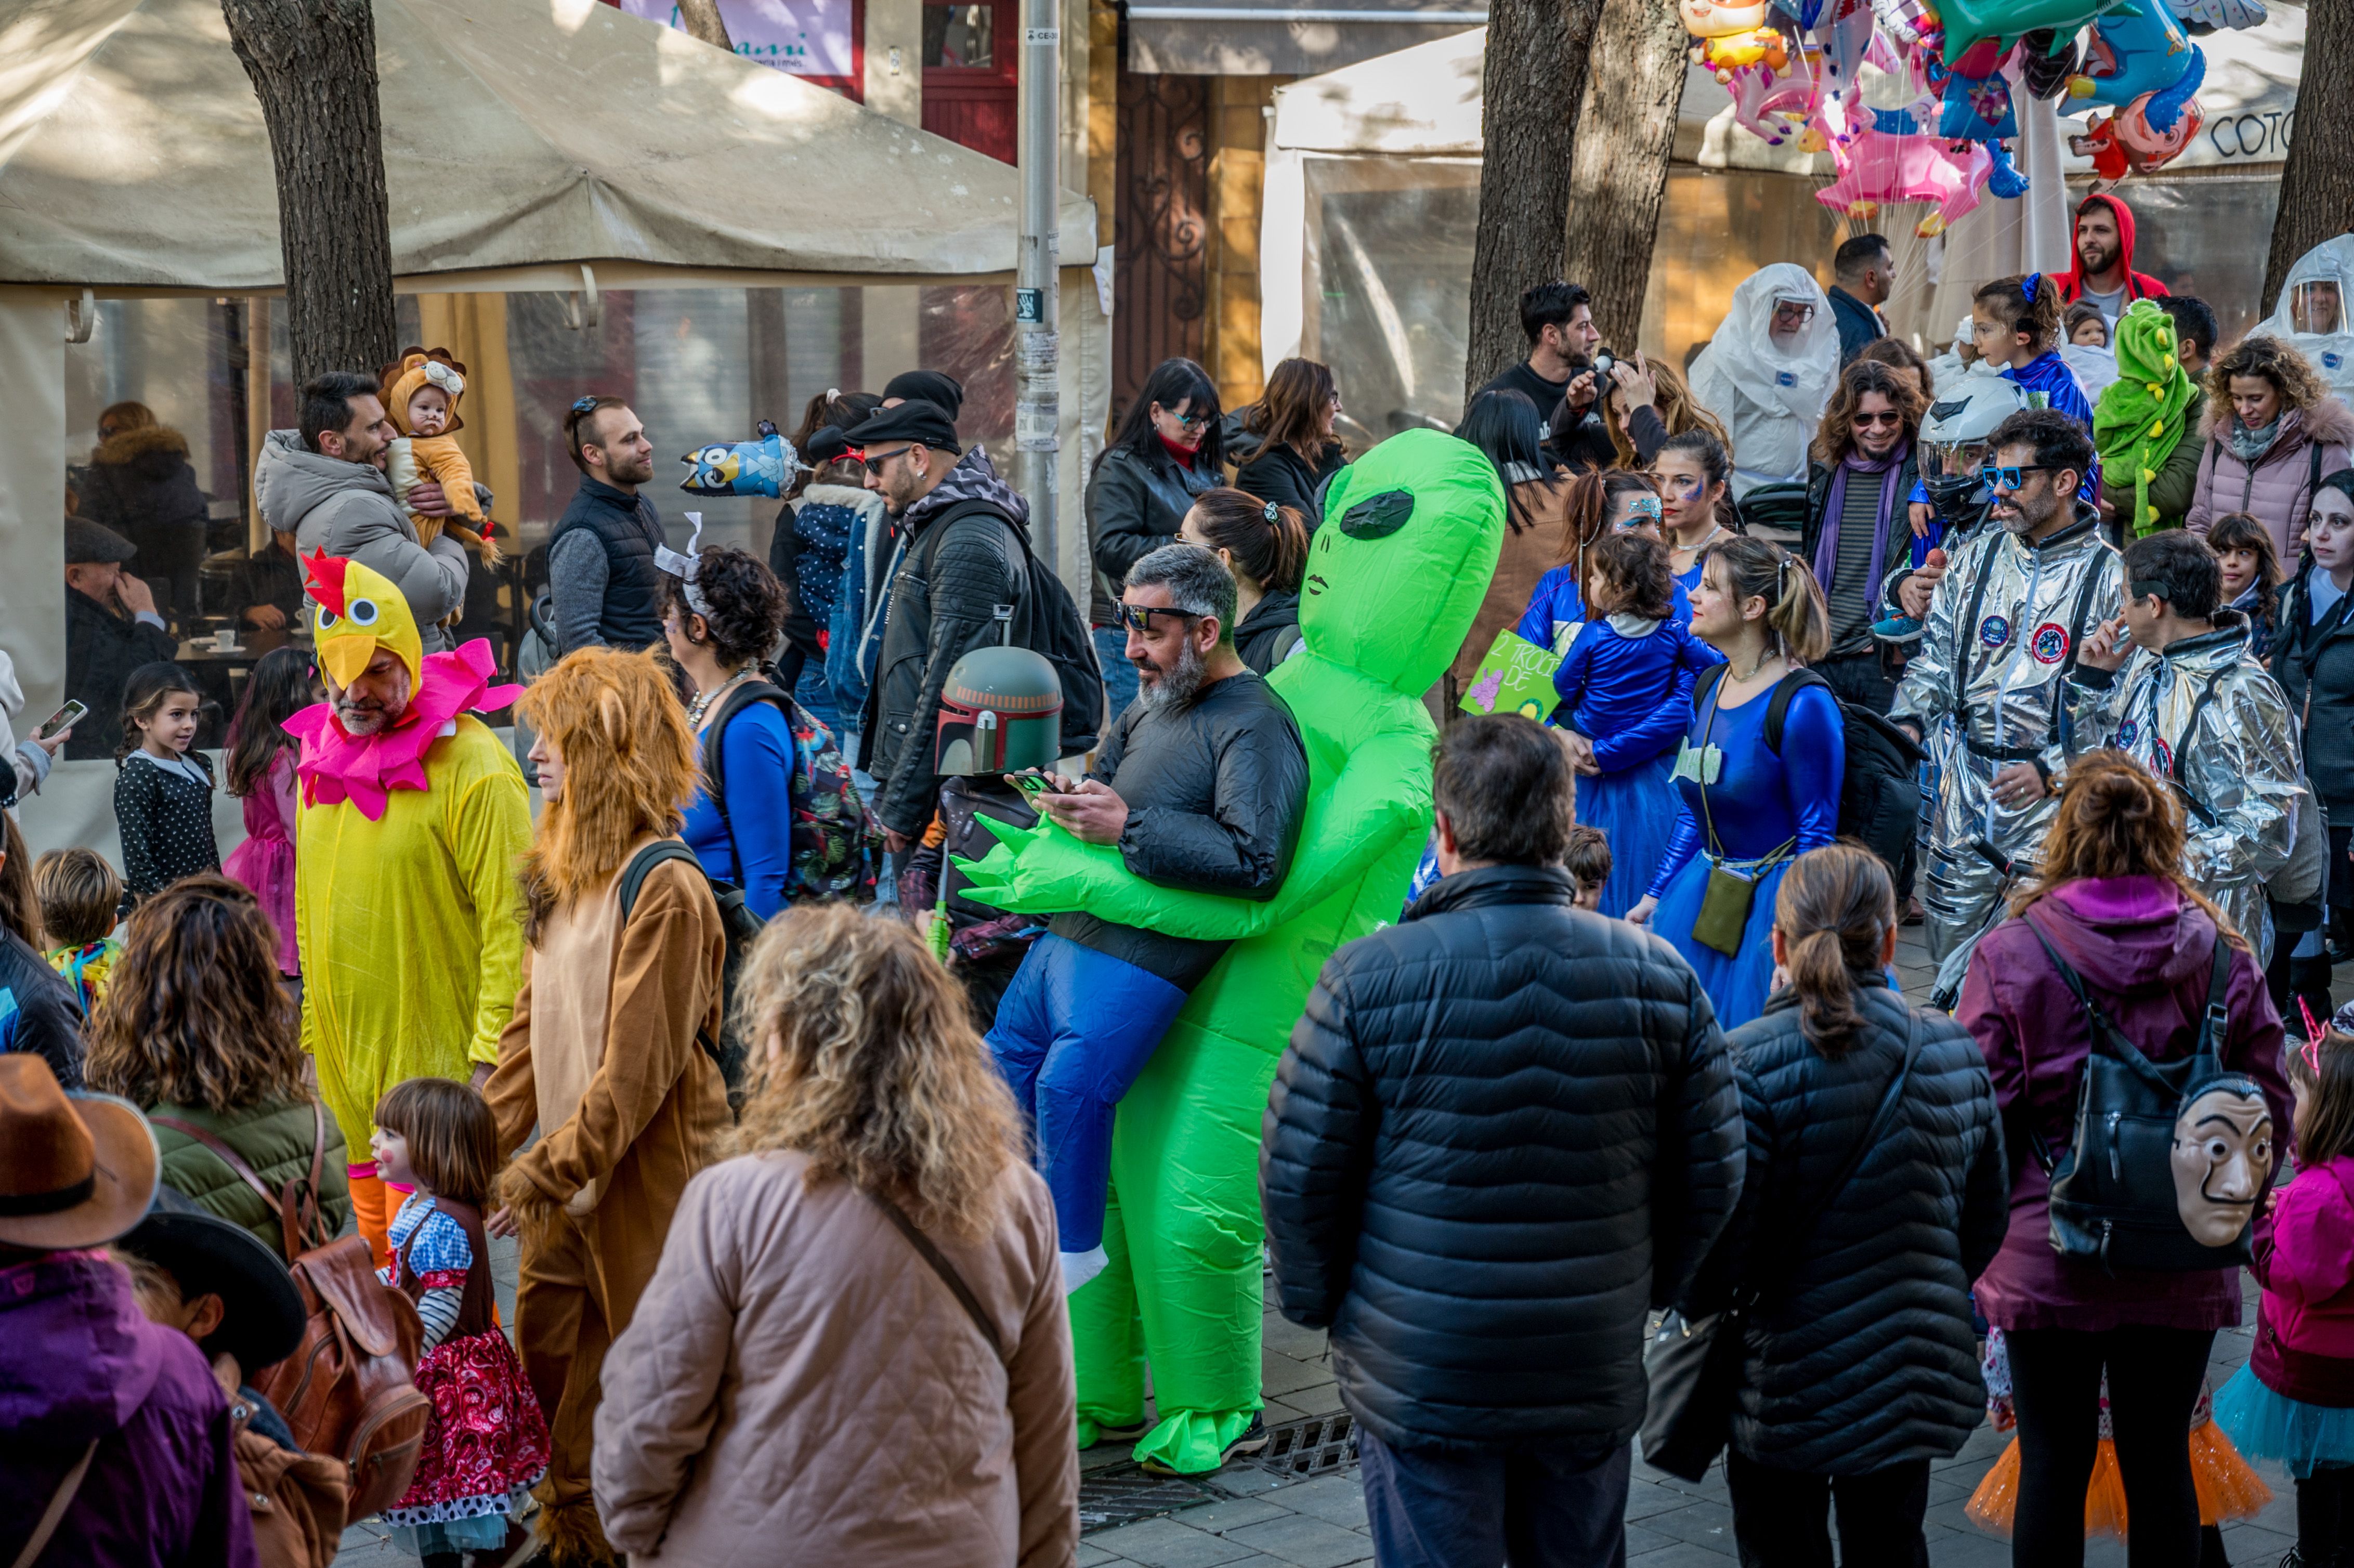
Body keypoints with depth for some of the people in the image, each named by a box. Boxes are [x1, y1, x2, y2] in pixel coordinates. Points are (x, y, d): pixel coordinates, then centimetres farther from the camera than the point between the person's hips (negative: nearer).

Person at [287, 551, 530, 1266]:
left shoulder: (472, 766, -12)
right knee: (379, 1240, 13)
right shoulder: (322, 761, 11)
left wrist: (492, 1053, -20)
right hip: (348, 1059, 7)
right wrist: (314, 1036, 18)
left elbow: (510, 921, -15)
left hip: (437, 1063, -7)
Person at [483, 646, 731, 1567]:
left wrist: (541, 1175, -17)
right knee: (549, 1383, 14)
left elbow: (636, 1072, -20)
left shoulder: (664, 892, -18)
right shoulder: (561, 878, 9)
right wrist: (482, 1149, 7)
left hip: (644, 1187, -8)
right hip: (567, 1191, 8)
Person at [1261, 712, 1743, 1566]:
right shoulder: (1658, 976, -3)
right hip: (1594, 1370, 3)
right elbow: (1710, 1177, 4)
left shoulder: (1370, 977, -12)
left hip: (1420, 1377, -3)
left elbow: (1299, 1174, -7)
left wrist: (1317, 1303, 10)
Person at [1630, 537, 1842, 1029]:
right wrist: (1655, 897, 15)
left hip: (1772, 897, -7)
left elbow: (1816, 837, -14)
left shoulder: (1803, 705, -17)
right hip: (1702, 889, 7)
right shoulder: (1710, 688, 7)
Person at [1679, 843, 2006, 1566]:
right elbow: (1987, 1218, 10)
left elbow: (1722, 1237, -17)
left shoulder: (1750, 1065, -18)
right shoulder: (1954, 1052, 1)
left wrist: (1695, 1308, 4)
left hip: (1787, 1389, -5)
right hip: (1915, 1376, 5)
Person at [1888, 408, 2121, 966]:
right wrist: (1908, 722, -2)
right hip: (1966, 790, 5)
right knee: (1949, 951, 9)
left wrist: (2051, 771, -19)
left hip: (2054, 800, -5)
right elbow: (1936, 655, 17)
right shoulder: (1976, 555, 10)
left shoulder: (2108, 576, -7)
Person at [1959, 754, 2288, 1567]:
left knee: (2053, 1464, 7)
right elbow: (2270, 1112, 4)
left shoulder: (2009, 956, -9)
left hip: (2045, 1264, -2)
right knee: (2160, 1459, 12)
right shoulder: (2225, 957, -2)